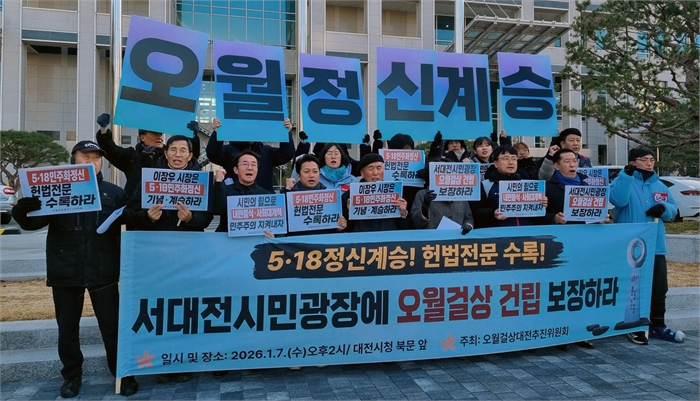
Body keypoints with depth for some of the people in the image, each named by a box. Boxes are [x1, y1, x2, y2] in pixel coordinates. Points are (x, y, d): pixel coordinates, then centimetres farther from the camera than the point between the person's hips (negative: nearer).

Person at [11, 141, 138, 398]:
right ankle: (72, 375, 30)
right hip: (65, 273, 1)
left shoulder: (114, 193, 6)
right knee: (67, 328, 12)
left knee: (112, 326, 4)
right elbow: (30, 222, -2)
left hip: (103, 272, -1)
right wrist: (24, 203, -24)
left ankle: (123, 374, 18)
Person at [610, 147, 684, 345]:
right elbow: (618, 200, -21)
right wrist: (626, 175, -28)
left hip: (656, 246, 6)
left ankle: (657, 325, 24)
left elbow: (673, 208, 16)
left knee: (659, 288, 11)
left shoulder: (659, 185, 17)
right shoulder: (624, 180, -2)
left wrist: (663, 208, -6)